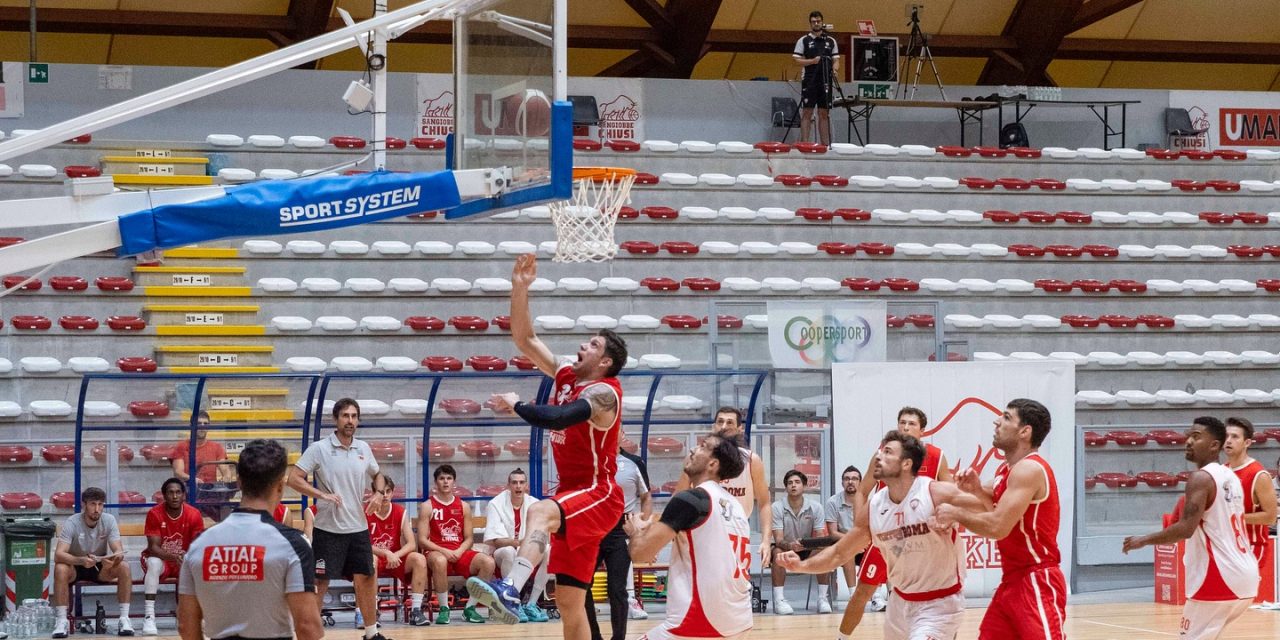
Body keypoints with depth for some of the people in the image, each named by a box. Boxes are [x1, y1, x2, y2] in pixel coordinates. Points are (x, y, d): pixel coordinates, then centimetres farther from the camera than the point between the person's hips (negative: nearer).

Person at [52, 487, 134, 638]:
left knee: (124, 567, -27)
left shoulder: (109, 521, -13)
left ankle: (124, 619, -19)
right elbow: (58, 555, -32)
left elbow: (119, 552, -21)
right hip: (76, 567, -2)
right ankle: (61, 621, -26)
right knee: (60, 569, -35)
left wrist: (113, 559, -46)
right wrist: (81, 560, -51)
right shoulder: (71, 523, -21)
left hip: (101, 568, 2)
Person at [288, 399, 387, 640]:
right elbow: (293, 479, -12)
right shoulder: (319, 448, -9)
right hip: (328, 529, -5)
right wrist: (322, 495, -22)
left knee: (366, 579, 8)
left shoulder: (363, 448, 7)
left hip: (358, 527, 5)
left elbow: (377, 474, 25)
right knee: (319, 583, -2)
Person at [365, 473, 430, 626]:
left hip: (396, 558, 3)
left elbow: (412, 544, -6)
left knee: (419, 559, -25)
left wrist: (395, 555, -25)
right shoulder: (365, 513, -9)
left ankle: (416, 611, -24)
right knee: (370, 559, -38)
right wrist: (386, 553, -30)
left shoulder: (400, 512, 0)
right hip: (375, 558, -3)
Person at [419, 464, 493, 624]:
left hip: (460, 553, 4)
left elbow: (469, 538, 11)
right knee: (439, 561, -42)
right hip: (436, 552, -4)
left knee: (488, 562, -25)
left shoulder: (463, 506, 13)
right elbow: (422, 540, -3)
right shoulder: (428, 506, 3)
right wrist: (444, 551, -18)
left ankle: (470, 608, -12)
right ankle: (443, 609, -26)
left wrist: (459, 551, -10)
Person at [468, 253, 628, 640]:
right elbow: (524, 338, 10)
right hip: (575, 497, 9)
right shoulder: (566, 377, 11)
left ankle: (510, 592, -57)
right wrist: (519, 290, 0)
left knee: (540, 511, -39)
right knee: (569, 600, 8)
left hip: (598, 495, -9)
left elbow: (556, 418, -29)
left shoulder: (602, 392, -13)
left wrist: (516, 406, -14)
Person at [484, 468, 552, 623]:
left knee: (549, 551, -27)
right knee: (509, 552, -38)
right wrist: (519, 543, -36)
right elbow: (497, 540, -18)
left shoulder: (534, 504, -1)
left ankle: (531, 604, -23)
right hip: (501, 554, -3)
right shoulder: (496, 504, -10)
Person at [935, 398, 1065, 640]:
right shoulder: (1007, 469, 14)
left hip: (1038, 583, -10)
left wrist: (956, 514, -12)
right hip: (1012, 580, 10)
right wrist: (977, 490, 4)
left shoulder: (1029, 469, -18)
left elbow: (998, 527, -25)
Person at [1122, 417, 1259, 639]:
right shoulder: (1231, 478, 17)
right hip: (1244, 575, 9)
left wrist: (1144, 540, -13)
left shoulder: (1201, 478, -12)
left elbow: (1186, 528, -23)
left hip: (1219, 578, -9)